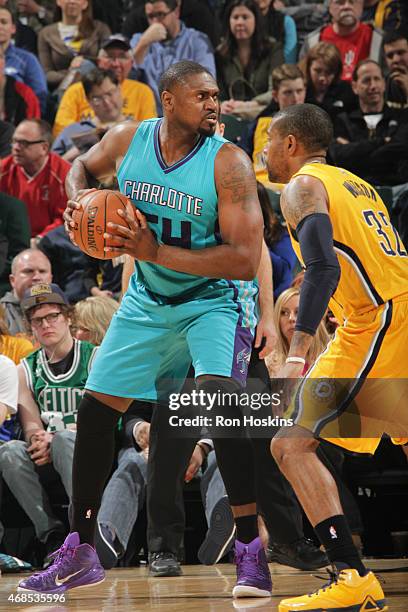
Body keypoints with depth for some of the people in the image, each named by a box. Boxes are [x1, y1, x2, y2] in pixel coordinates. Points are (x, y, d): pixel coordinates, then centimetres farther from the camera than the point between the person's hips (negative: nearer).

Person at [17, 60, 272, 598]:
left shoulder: (228, 163, -22)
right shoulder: (127, 141, -8)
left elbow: (245, 261, -27)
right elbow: (82, 166, 16)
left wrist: (156, 252, -33)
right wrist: (79, 201, -8)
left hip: (215, 300, -5)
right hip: (147, 301, 5)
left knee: (217, 399, -30)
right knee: (95, 412, 5)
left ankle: (251, 552, -21)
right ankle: (79, 555, 22)